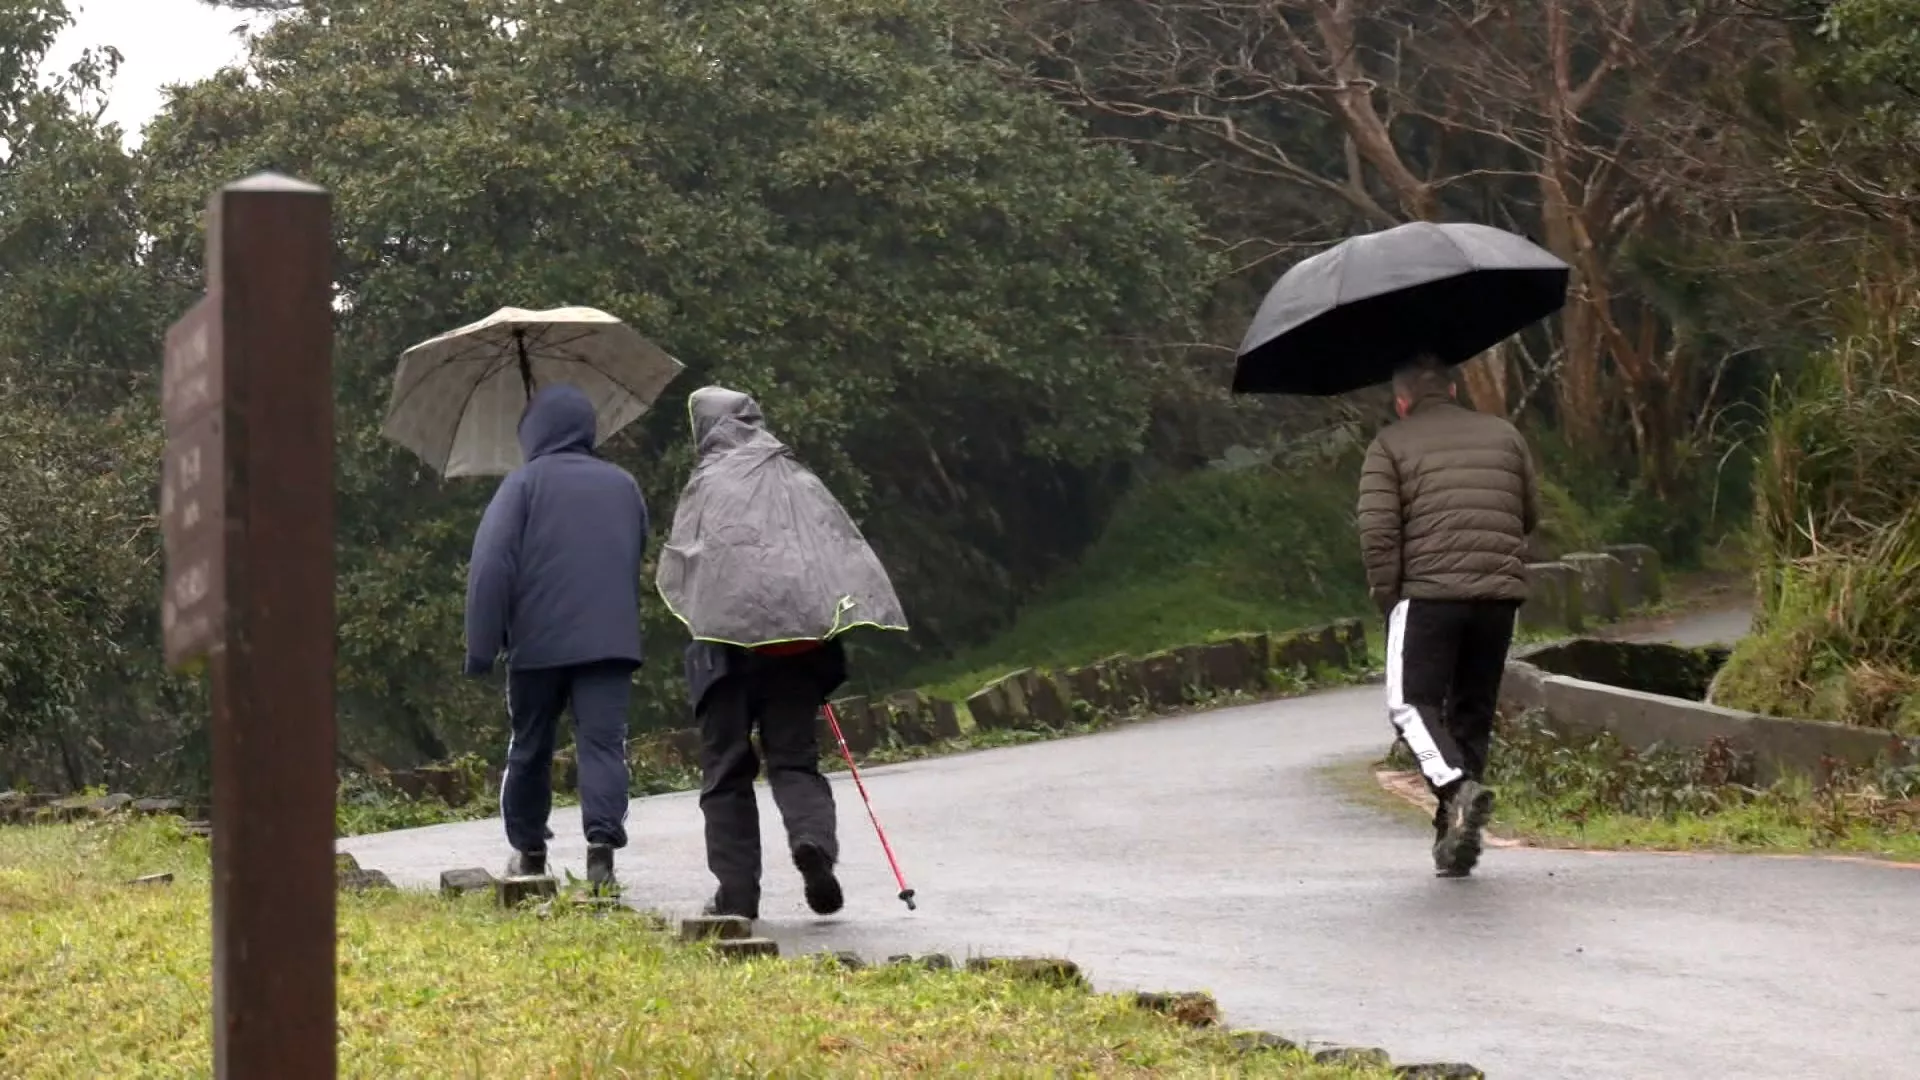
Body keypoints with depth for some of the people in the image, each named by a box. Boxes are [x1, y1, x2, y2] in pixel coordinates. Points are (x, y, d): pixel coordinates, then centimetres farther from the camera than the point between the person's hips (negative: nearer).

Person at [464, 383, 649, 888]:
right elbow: (638, 557, 23)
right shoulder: (624, 486, 15)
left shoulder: (525, 483, 0)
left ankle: (528, 847, 22)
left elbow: (491, 564, -7)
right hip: (610, 639, 2)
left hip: (538, 642, -2)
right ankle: (603, 837, -26)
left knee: (530, 747, 13)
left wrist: (481, 647, -6)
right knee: (603, 742, -6)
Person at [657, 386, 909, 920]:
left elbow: (676, 571, -1)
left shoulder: (707, 485, 1)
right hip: (796, 632, 2)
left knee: (726, 767, 6)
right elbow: (847, 548, 8)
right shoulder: (799, 481, 11)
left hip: (725, 637, -2)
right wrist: (822, 614, 12)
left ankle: (736, 891, 1)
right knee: (795, 757, 9)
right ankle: (814, 837, -21)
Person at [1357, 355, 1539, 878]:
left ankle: (1457, 786, -22)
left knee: (1412, 701, 3)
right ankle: (1457, 837, 11)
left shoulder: (1390, 445, 3)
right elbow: (1531, 516, 20)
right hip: (1500, 594, 4)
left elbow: (1378, 532, -6)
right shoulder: (1504, 434, 16)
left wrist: (1387, 595, 3)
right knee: (1473, 710, 12)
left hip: (1429, 594, -4)